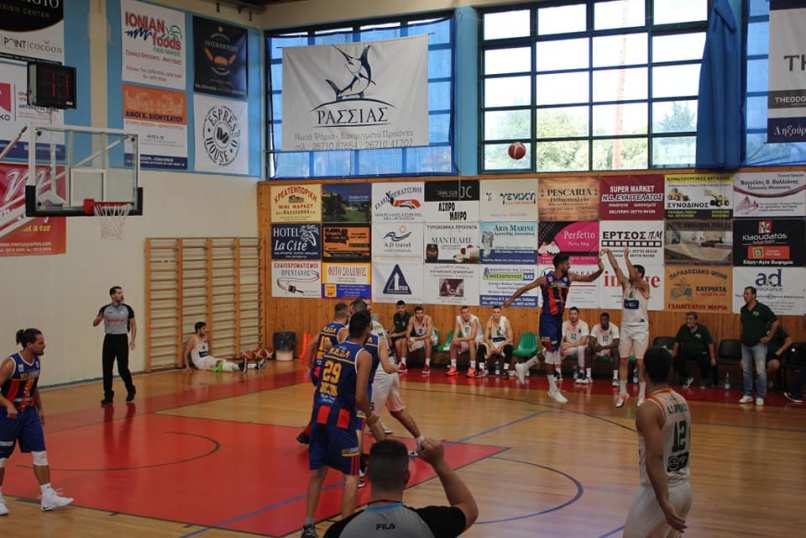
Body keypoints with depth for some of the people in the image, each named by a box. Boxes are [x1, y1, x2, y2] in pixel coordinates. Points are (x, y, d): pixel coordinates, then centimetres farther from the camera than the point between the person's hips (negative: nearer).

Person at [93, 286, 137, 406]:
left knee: (122, 369, -4)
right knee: (107, 369, 1)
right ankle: (108, 395, 11)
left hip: (122, 339, -2)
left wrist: (132, 340, -6)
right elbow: (94, 324, 2)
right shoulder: (105, 309, 1)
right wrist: (99, 318, -21)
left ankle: (131, 390, 20)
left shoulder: (127, 309, 0)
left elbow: (133, 325, 5)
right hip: (109, 339, 2)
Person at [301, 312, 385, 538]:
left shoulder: (332, 349, 13)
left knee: (317, 471, 16)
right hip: (341, 419, -6)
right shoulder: (363, 355, -7)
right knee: (351, 475, 5)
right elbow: (360, 396, -14)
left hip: (319, 414, 6)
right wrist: (369, 416, 5)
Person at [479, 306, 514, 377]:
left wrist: (500, 346, -26)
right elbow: (486, 338, -7)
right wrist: (491, 346, -25)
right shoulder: (490, 321, -8)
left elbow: (510, 338, -14)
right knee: (481, 346, -24)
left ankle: (506, 371, -25)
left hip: (504, 342, -2)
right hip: (493, 342, 2)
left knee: (509, 347, -36)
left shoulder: (505, 321, -14)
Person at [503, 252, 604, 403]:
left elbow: (589, 278, 8)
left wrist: (600, 271, -10)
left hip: (559, 318, 7)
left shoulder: (569, 277, 0)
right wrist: (511, 299, -11)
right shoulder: (546, 279, -14)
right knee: (551, 352, -6)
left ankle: (523, 367, 31)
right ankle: (553, 389, 1)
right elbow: (525, 288, -7)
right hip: (547, 318, -7)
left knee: (552, 351, 13)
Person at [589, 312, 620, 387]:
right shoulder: (595, 327, -6)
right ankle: (588, 376, -21)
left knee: (616, 350, -34)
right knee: (588, 350, -25)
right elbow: (591, 341, -12)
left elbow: (616, 343, -25)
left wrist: (604, 347, -39)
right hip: (598, 350, 2)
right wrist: (594, 346, -36)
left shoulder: (614, 328, -14)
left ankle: (615, 378, -36)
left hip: (610, 350, -2)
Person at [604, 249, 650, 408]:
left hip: (640, 328, -5)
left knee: (640, 362, -1)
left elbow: (634, 275, -26)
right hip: (626, 327, 5)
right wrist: (609, 253, -14)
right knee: (623, 361, 6)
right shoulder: (626, 284, 6)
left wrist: (626, 257, -28)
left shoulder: (644, 286, -8)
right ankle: (623, 392, 13)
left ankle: (642, 394, 5)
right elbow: (616, 268, -3)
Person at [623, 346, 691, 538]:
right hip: (683, 488, 8)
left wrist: (664, 503, -30)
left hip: (659, 491, -8)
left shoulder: (649, 408, -19)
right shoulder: (682, 402, 6)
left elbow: (654, 458, -26)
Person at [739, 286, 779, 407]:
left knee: (760, 371, -6)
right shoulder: (743, 309, 7)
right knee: (746, 371, 9)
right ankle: (748, 395, 18)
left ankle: (760, 396, 2)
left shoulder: (763, 308, -10)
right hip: (745, 345, 6)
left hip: (758, 344, -6)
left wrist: (769, 337, -9)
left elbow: (775, 322, -8)